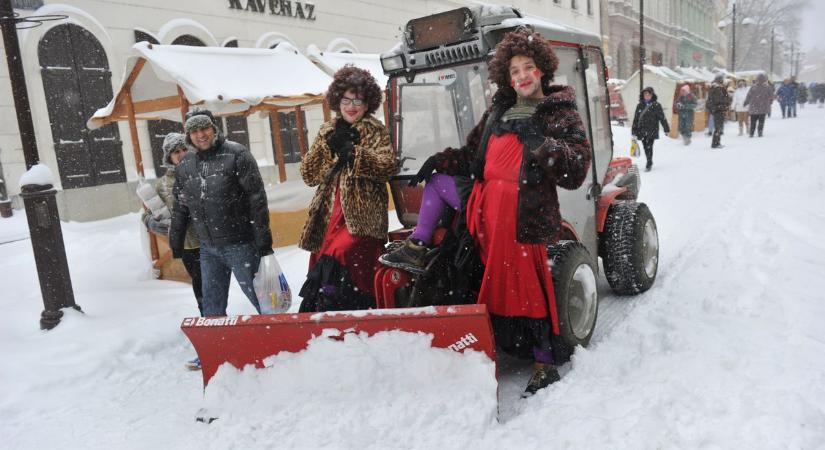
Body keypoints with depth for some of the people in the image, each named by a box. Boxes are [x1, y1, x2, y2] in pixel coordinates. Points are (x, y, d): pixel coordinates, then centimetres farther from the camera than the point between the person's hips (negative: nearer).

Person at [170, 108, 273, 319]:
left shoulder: (236, 154, -9)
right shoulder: (184, 166, 8)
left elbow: (257, 199, -12)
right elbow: (180, 208, 17)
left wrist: (264, 241, -15)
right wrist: (176, 244, 18)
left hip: (240, 244, -5)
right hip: (208, 249, 6)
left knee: (259, 296, 4)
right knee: (212, 305, 14)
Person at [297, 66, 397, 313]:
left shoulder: (375, 130, 6)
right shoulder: (327, 132, 18)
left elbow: (388, 166, -9)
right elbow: (308, 174, 9)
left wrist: (353, 152, -17)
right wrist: (330, 148, -5)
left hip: (362, 216, -5)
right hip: (331, 215, 5)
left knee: (338, 258, -25)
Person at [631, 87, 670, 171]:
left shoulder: (656, 105, -1)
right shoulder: (640, 105, 8)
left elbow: (662, 117, 0)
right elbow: (636, 118, 11)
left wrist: (666, 128, 0)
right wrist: (634, 130, 9)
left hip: (652, 131, -3)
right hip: (642, 131, 4)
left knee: (649, 147, -10)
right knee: (645, 147, 10)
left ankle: (649, 164, -1)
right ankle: (649, 162, 27)